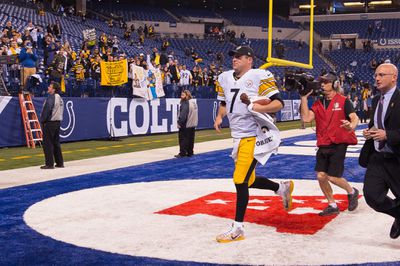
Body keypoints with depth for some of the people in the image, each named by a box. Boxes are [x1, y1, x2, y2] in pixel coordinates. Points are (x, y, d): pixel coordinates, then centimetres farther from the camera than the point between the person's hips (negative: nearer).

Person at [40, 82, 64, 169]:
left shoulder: (51, 97, -15)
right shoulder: (60, 98, 12)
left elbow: (47, 109, -20)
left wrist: (43, 120, -10)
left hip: (49, 123, -9)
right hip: (57, 122, 9)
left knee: (47, 144, -4)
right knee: (56, 143, 15)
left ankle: (49, 164, -4)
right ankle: (60, 163, 18)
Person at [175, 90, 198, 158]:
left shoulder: (185, 104, -19)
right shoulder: (194, 103, 11)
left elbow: (183, 115, -22)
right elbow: (195, 114, 17)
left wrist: (179, 123, -15)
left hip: (185, 125, -9)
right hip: (193, 124, 9)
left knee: (183, 139, -3)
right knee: (191, 139, 12)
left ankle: (182, 153, -3)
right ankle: (190, 152, 17)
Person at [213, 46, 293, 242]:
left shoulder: (260, 76, -11)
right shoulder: (224, 78, 11)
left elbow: (278, 103, -16)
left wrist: (256, 108, -28)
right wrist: (220, 117, 7)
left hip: (254, 136, -8)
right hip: (238, 136, 8)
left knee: (240, 180, -10)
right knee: (248, 181, 16)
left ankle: (237, 229, 0)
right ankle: (282, 188, 41)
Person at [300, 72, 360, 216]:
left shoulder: (343, 101, -6)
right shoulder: (318, 103, 9)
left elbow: (355, 118, -16)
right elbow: (306, 118, -4)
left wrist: (351, 126, -39)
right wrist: (304, 98, -6)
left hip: (338, 145, -5)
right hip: (323, 146, 5)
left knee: (333, 177, -7)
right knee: (321, 176, 1)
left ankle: (352, 192, 24)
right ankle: (332, 205, 19)